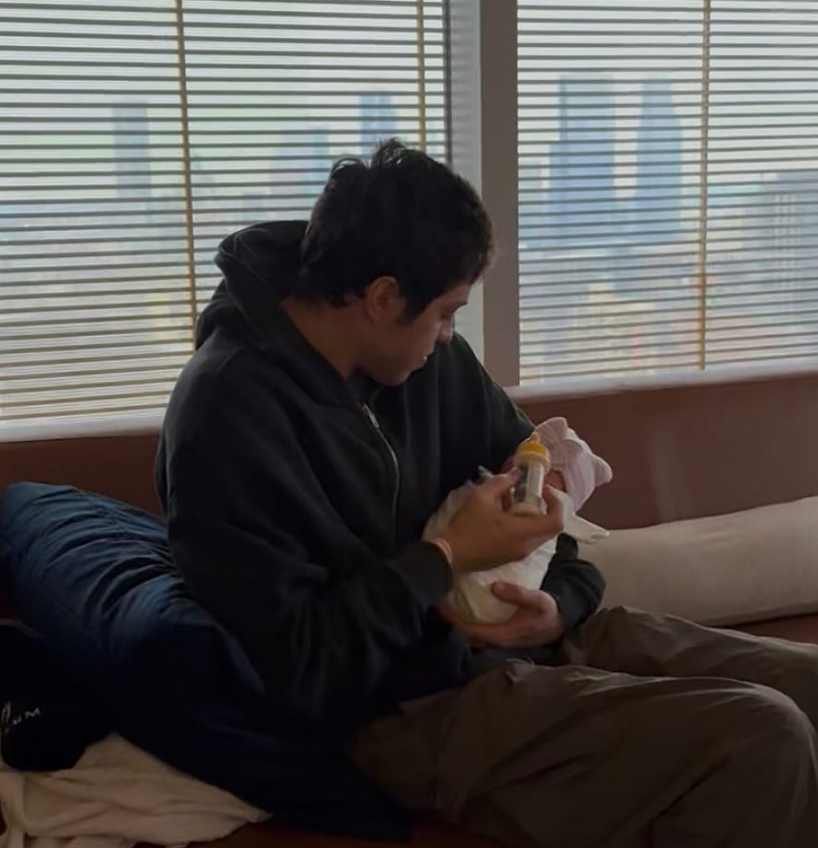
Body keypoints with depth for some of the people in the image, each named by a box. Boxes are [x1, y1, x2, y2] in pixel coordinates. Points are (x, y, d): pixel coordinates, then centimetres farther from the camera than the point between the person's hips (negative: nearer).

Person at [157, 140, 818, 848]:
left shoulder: (422, 352, 2)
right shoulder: (228, 411, -21)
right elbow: (296, 669, -23)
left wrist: (562, 601, -2)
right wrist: (447, 558, -16)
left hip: (517, 636, 8)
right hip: (412, 707, -8)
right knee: (760, 739, -21)